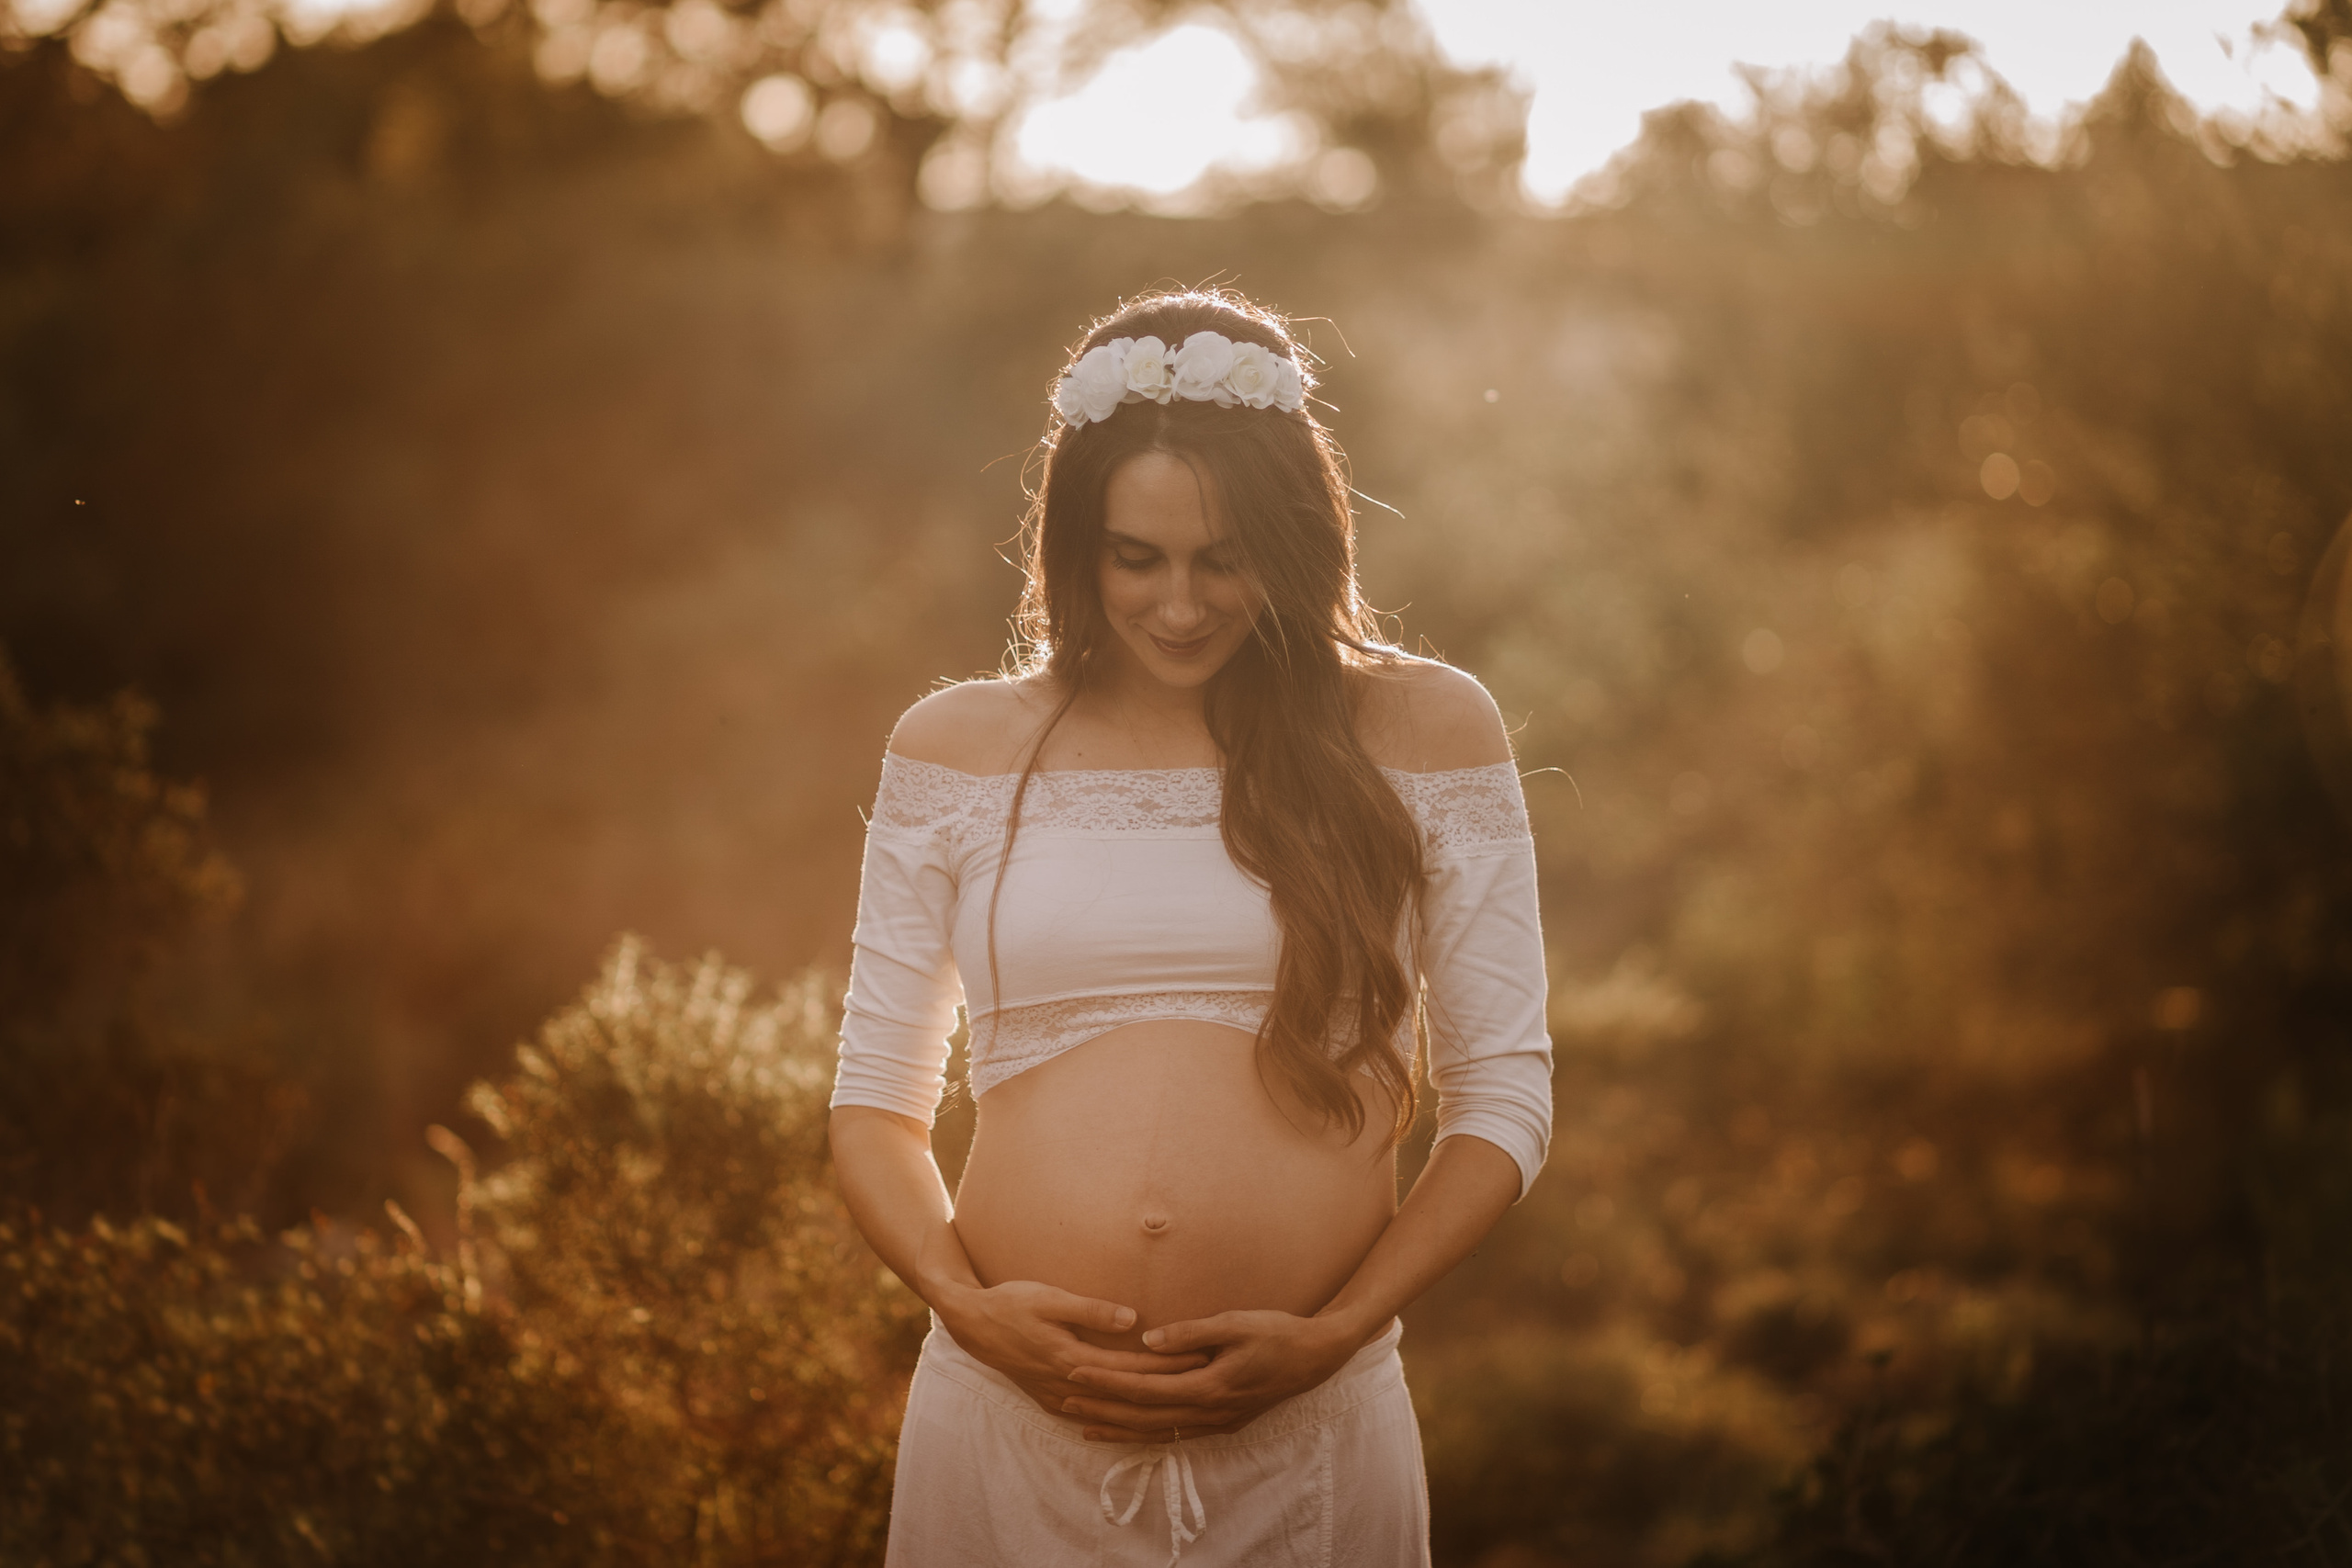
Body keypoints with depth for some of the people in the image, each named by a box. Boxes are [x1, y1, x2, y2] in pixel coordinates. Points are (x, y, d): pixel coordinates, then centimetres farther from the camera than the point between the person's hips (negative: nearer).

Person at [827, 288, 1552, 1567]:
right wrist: (969, 1307, -7)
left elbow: (1502, 1090, 4)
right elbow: (875, 1102, 10)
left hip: (1306, 1438, -1)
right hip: (1007, 1420, 1)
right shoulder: (957, 749, 7)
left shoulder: (1423, 735, 4)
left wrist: (1336, 1333, -7)